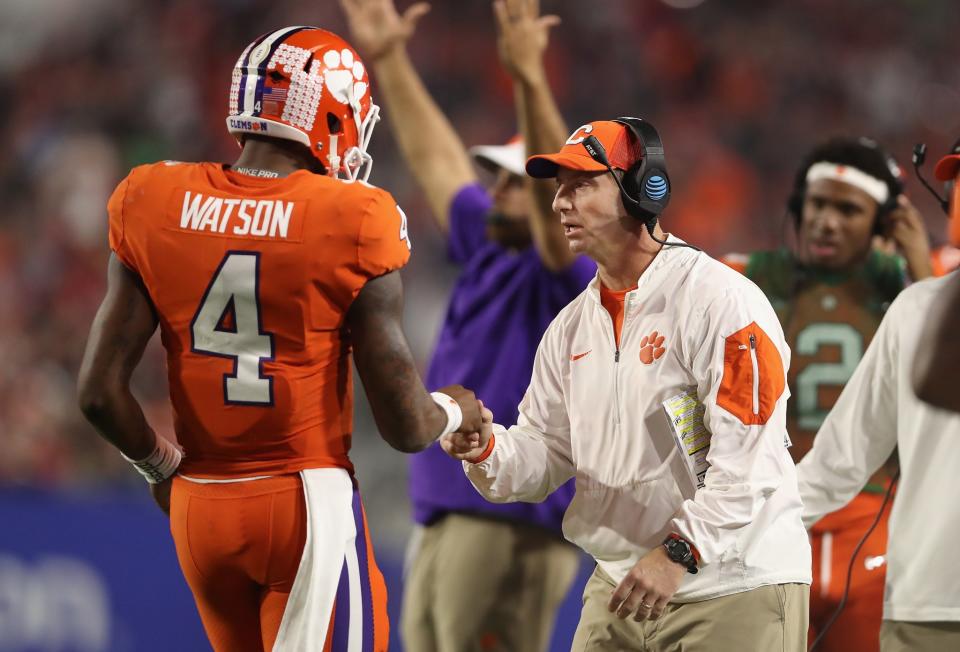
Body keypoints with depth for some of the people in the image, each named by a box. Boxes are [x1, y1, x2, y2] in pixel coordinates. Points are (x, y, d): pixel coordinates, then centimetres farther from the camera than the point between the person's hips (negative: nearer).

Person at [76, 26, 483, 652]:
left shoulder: (156, 208, -1)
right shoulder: (350, 225, -11)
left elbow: (100, 393, -1)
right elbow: (405, 426, -8)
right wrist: (455, 410, 15)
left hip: (200, 507, 5)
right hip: (306, 500, -5)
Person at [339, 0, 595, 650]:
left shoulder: (572, 280, -9)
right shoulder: (488, 250, 15)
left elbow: (561, 194, -26)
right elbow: (436, 158, 23)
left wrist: (530, 78, -37)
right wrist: (390, 60, 23)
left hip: (515, 539, -9)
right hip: (444, 523, 9)